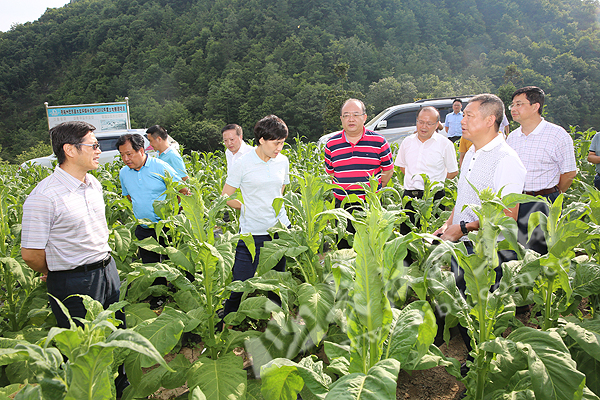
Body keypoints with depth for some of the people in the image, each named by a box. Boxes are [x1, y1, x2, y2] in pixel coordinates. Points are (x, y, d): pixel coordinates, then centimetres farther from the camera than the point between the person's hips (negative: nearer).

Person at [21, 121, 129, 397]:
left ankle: (120, 388, 41)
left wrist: (103, 264, 16)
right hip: (74, 284, -7)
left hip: (108, 270, 8)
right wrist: (59, 273, -1)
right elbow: (30, 254, -16)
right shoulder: (43, 197, -21)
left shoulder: (94, 185, 5)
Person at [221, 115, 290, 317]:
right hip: (252, 232, -4)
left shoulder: (283, 161, 5)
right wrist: (249, 208, -3)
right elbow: (226, 197, -1)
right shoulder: (243, 163, -9)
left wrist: (274, 208, 11)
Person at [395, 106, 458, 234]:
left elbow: (453, 172, 6)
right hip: (409, 196, 3)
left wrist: (434, 181, 3)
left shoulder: (445, 144, 0)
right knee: (405, 236, 3)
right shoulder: (407, 142, 10)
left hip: (434, 196, -3)